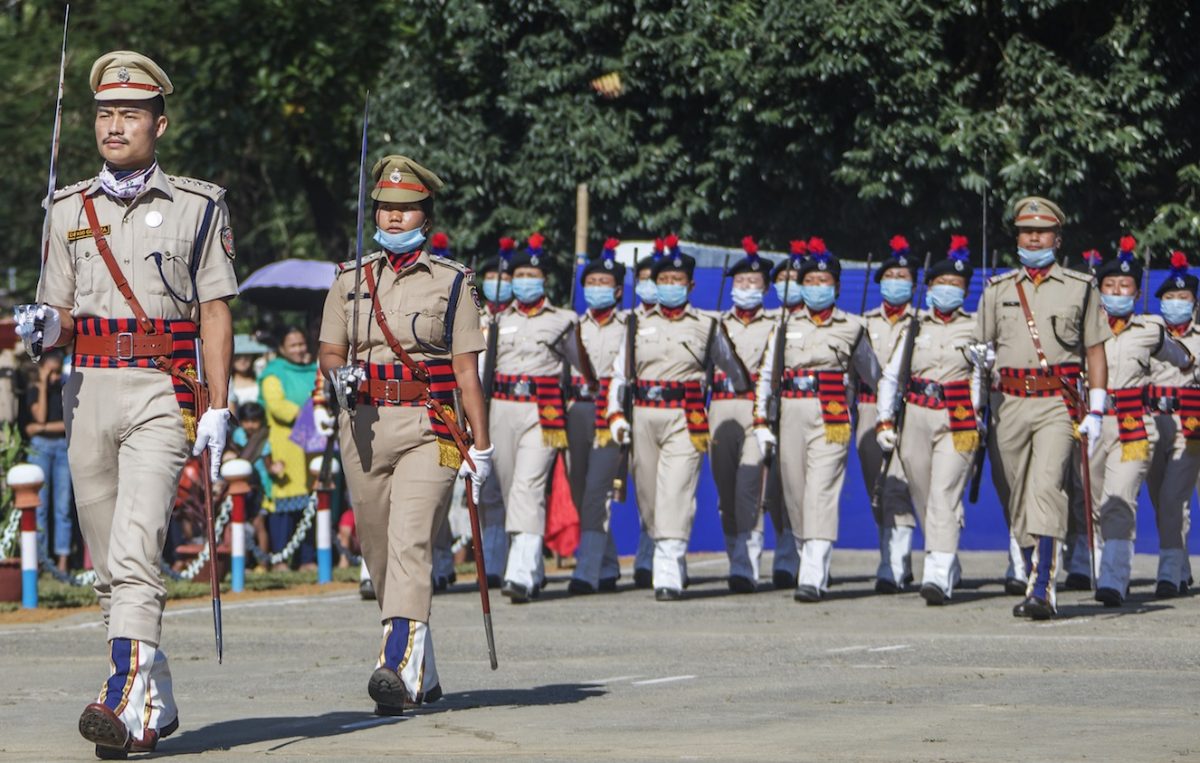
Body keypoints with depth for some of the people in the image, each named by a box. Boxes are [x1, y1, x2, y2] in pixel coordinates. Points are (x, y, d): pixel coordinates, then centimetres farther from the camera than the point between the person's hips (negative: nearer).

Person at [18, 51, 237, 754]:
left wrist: (218, 410, -6)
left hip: (161, 392, -5)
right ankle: (156, 701, 19)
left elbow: (215, 314, 2)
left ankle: (126, 703, -28)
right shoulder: (71, 209, 13)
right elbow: (62, 313, 15)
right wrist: (44, 326, -10)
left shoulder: (197, 206, 4)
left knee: (135, 549, -19)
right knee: (110, 563, 7)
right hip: (88, 390, 5)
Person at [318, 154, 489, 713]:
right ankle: (422, 675, 21)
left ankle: (397, 666, -32)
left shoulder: (451, 282, 5)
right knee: (379, 553, 8)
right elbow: (328, 350, 13)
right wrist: (339, 373, -12)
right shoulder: (350, 279, 13)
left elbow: (466, 368, 3)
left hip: (427, 427, -4)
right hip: (363, 425, 4)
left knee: (411, 542, -20)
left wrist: (481, 446, 0)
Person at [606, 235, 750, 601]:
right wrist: (616, 415, 2)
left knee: (675, 496, -15)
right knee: (649, 499, 7)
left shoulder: (707, 327, 8)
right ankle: (673, 566, 23)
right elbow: (618, 372, 12)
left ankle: (669, 576, -20)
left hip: (685, 420, -3)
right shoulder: (639, 325, 13)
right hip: (643, 418, 3)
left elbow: (734, 371, 19)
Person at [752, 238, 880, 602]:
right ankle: (814, 567, 21)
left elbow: (872, 375, 18)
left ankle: (812, 578, -20)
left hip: (831, 418, -3)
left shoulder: (852, 327, 8)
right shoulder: (786, 327, 12)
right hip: (791, 417, 3)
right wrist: (761, 422, 5)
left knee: (821, 494, -14)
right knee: (795, 495, 6)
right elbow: (766, 375, 11)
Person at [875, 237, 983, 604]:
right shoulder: (914, 327, 11)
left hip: (957, 423, -3)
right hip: (916, 419, 3)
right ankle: (950, 568, 27)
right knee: (924, 499, 9)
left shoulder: (975, 328, 4)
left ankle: (938, 577, -22)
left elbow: (979, 379, 5)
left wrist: (975, 421, -5)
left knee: (945, 498, -14)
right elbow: (891, 375, 9)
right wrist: (884, 421, 1)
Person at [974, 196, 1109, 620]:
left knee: (1047, 488, -19)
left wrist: (1095, 411, 2)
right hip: (1009, 405, 4)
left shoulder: (1080, 288, 9)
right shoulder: (997, 290, 15)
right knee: (1017, 499, 6)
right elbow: (980, 350, 18)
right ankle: (1034, 581, 19)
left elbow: (1095, 352, 10)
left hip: (1058, 404, -4)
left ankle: (1042, 592, -25)